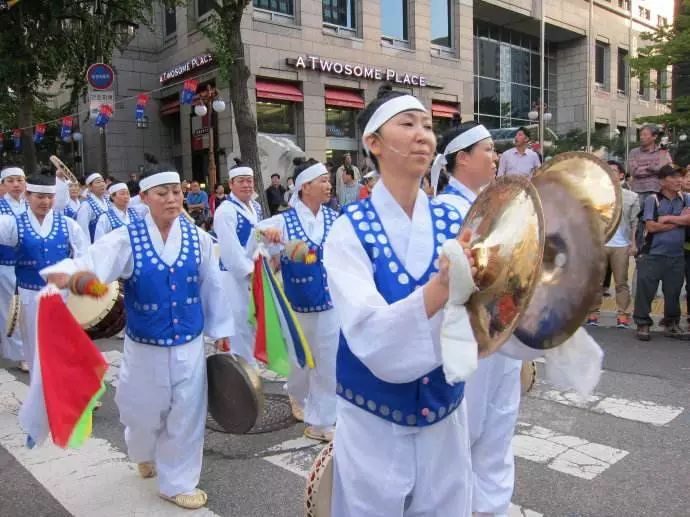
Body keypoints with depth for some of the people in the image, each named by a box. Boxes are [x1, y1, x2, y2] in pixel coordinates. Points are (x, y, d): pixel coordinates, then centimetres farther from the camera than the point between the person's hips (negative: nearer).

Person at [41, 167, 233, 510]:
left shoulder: (198, 238, -5)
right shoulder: (127, 239, -11)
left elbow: (212, 287, 3)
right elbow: (93, 263, -28)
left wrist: (220, 331, 8)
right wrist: (65, 273, -51)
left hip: (189, 345, 1)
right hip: (144, 347, -1)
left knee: (186, 415, 8)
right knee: (144, 412, 18)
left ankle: (178, 483, 32)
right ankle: (145, 453, 54)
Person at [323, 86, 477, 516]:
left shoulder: (454, 223, -4)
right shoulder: (351, 230, -14)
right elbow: (368, 335, -26)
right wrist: (439, 290, -42)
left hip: (445, 416, 3)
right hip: (373, 422, -3)